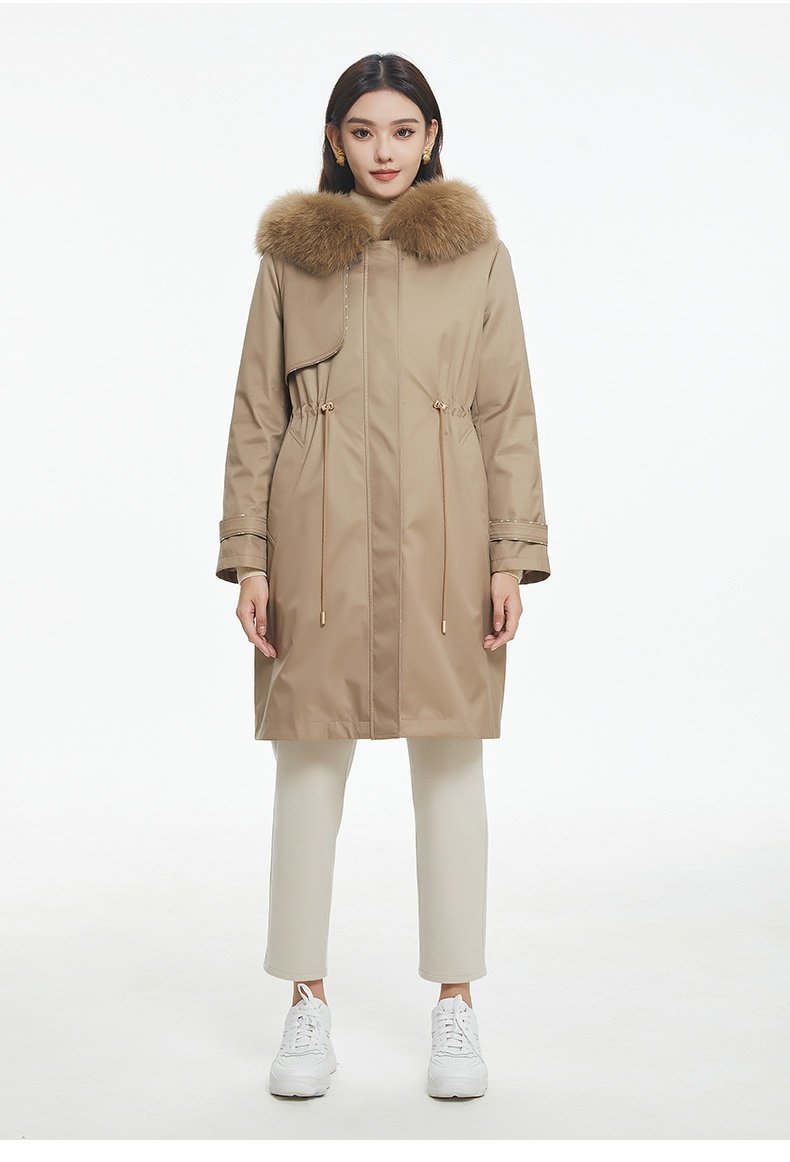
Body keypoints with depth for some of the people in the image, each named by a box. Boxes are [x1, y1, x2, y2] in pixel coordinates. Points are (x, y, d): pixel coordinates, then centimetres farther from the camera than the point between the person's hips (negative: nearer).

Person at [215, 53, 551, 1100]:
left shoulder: (477, 252, 7)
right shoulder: (291, 254, 8)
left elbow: (509, 414, 5)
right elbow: (255, 416, 6)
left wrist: (512, 555, -3)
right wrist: (248, 556, -2)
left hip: (441, 538, 0)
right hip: (322, 535, 0)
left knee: (450, 759, 4)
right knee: (310, 760, 3)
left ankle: (456, 1007, 16)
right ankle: (308, 1005, 16)